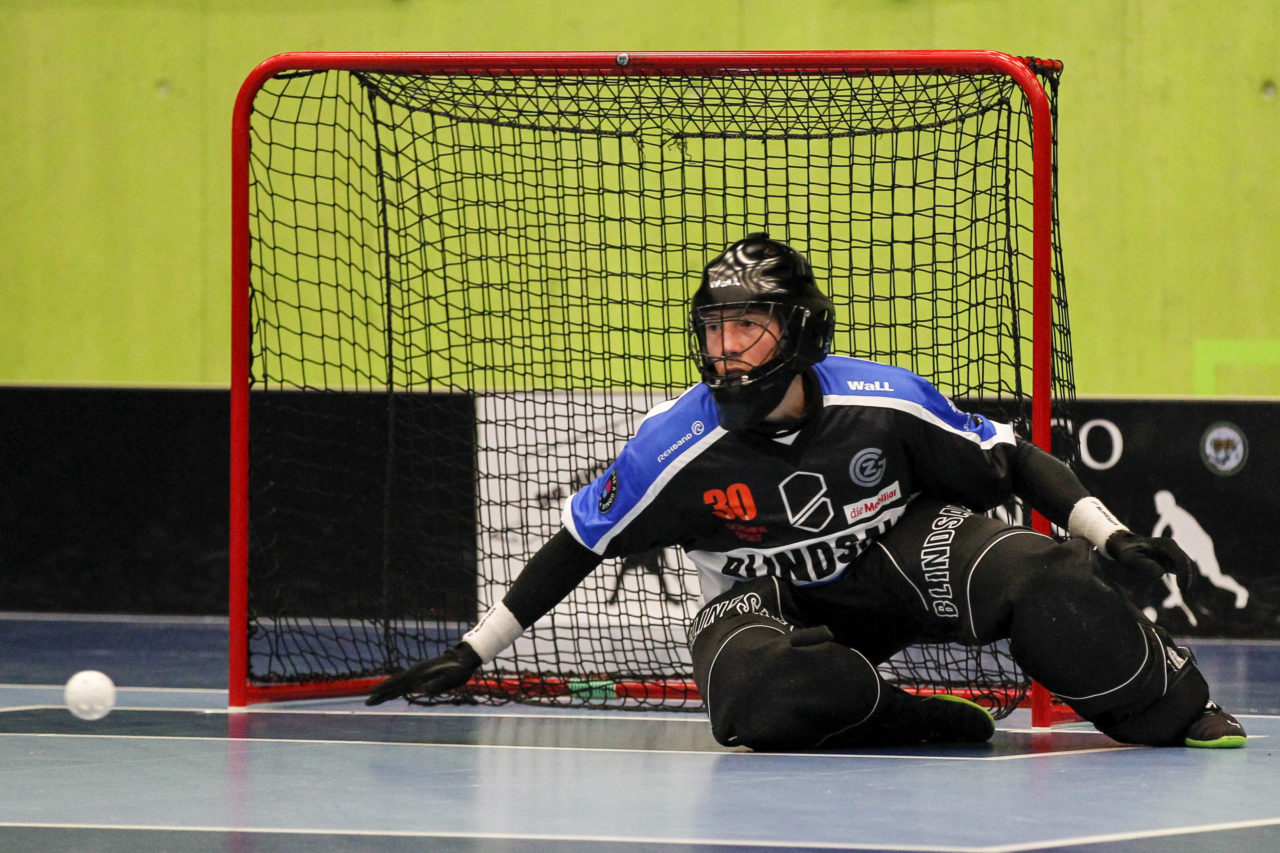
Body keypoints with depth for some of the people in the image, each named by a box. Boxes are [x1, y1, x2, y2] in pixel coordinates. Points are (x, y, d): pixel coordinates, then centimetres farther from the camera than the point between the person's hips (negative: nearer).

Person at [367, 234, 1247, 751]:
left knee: (1039, 578, -27)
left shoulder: (885, 402, -19)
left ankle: (1179, 710, -10)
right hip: (772, 597, -1)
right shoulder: (677, 445, -19)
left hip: (904, 552, 1)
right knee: (768, 700, -38)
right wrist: (474, 652, -8)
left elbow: (1010, 460, -6)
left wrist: (1110, 537, -13)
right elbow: (578, 544, -8)